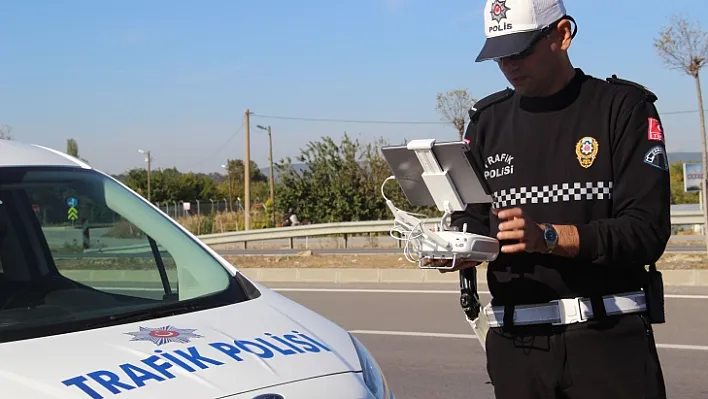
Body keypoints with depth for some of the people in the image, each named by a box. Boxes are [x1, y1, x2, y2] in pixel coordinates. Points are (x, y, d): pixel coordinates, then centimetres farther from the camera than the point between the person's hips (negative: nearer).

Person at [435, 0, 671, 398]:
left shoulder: (623, 107, -2)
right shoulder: (487, 121, 12)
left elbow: (648, 230, -11)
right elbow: (471, 222, 13)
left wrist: (548, 236, -22)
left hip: (608, 335, -3)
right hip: (514, 342, 4)